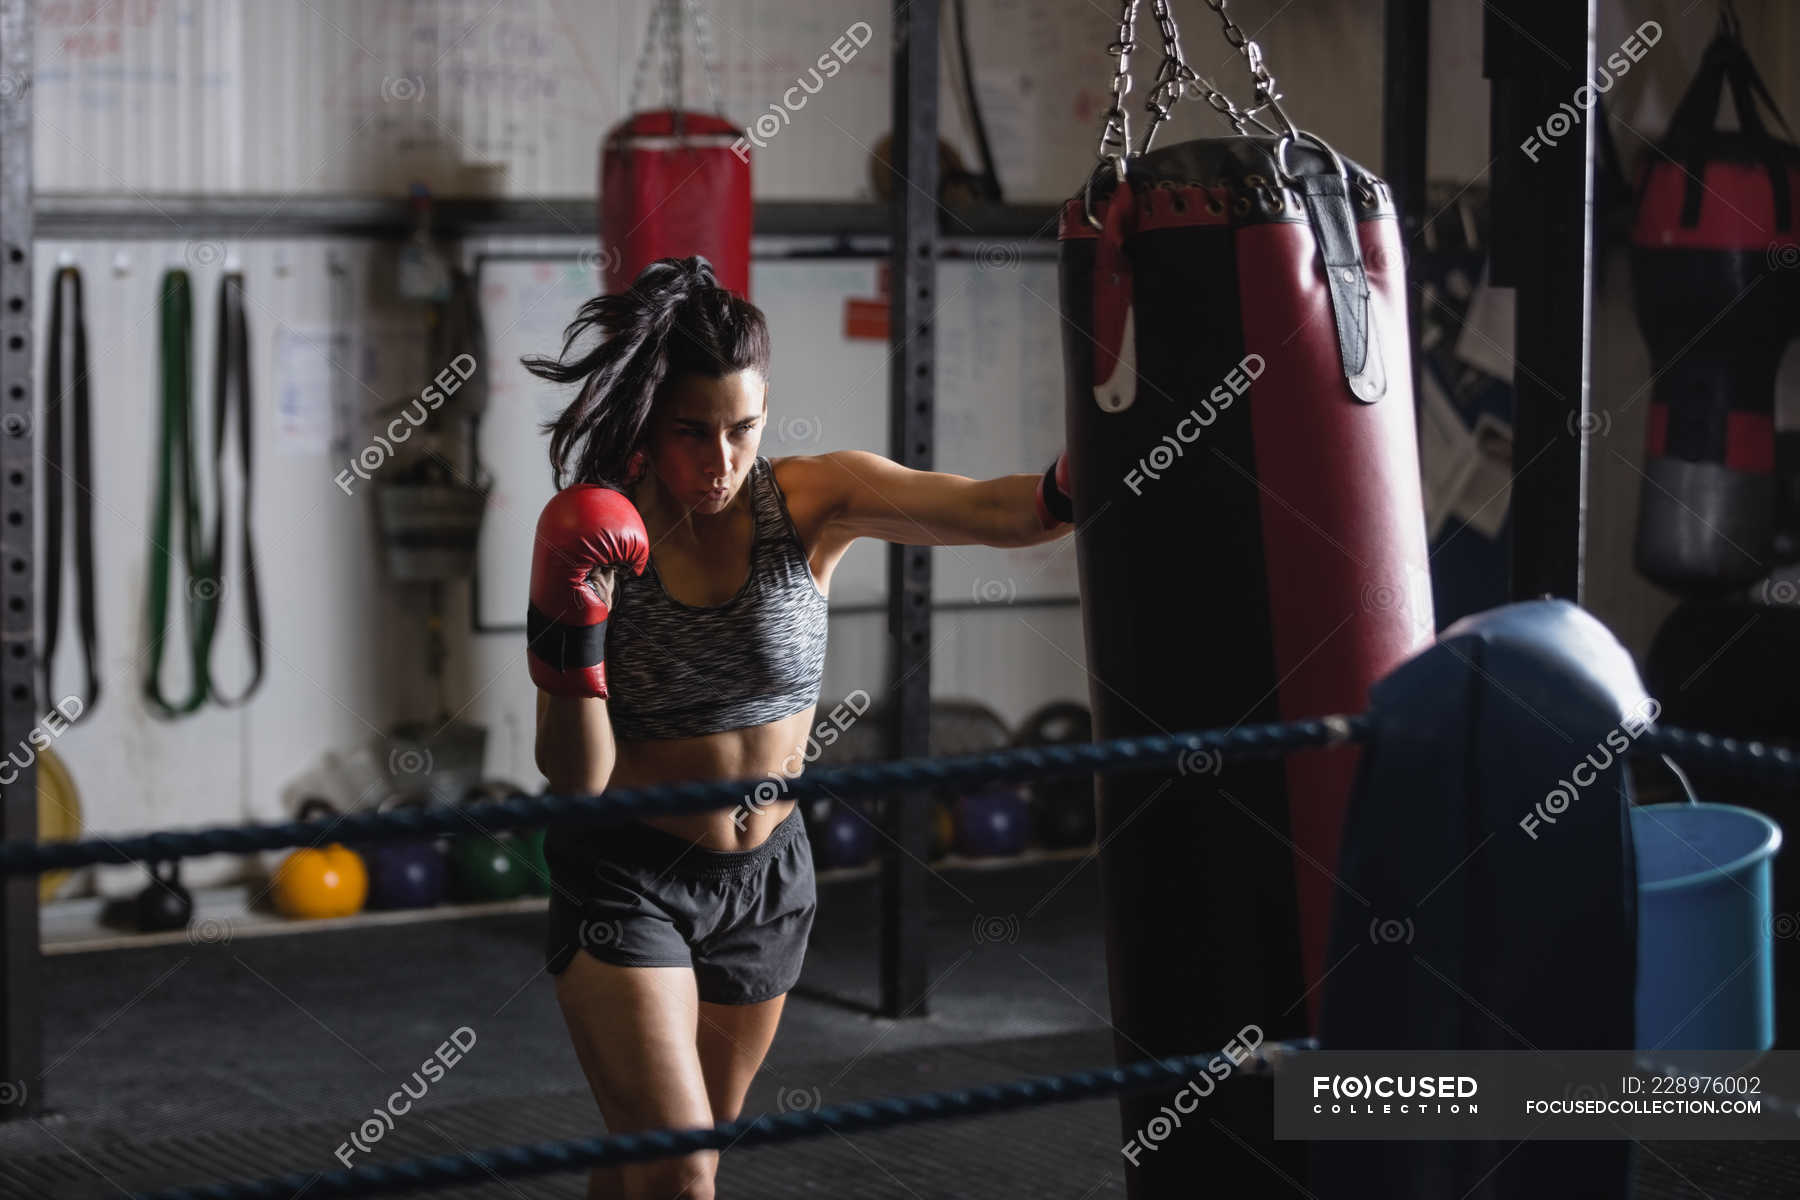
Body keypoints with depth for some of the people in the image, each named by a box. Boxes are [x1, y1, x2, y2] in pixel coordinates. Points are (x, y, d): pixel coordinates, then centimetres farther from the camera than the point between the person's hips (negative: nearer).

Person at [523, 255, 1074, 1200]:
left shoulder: (814, 501, -13)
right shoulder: (592, 531, -15)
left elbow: (999, 511, -29)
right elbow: (575, 776, -17)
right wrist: (572, 618, -32)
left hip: (766, 876, 3)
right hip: (625, 881, -3)